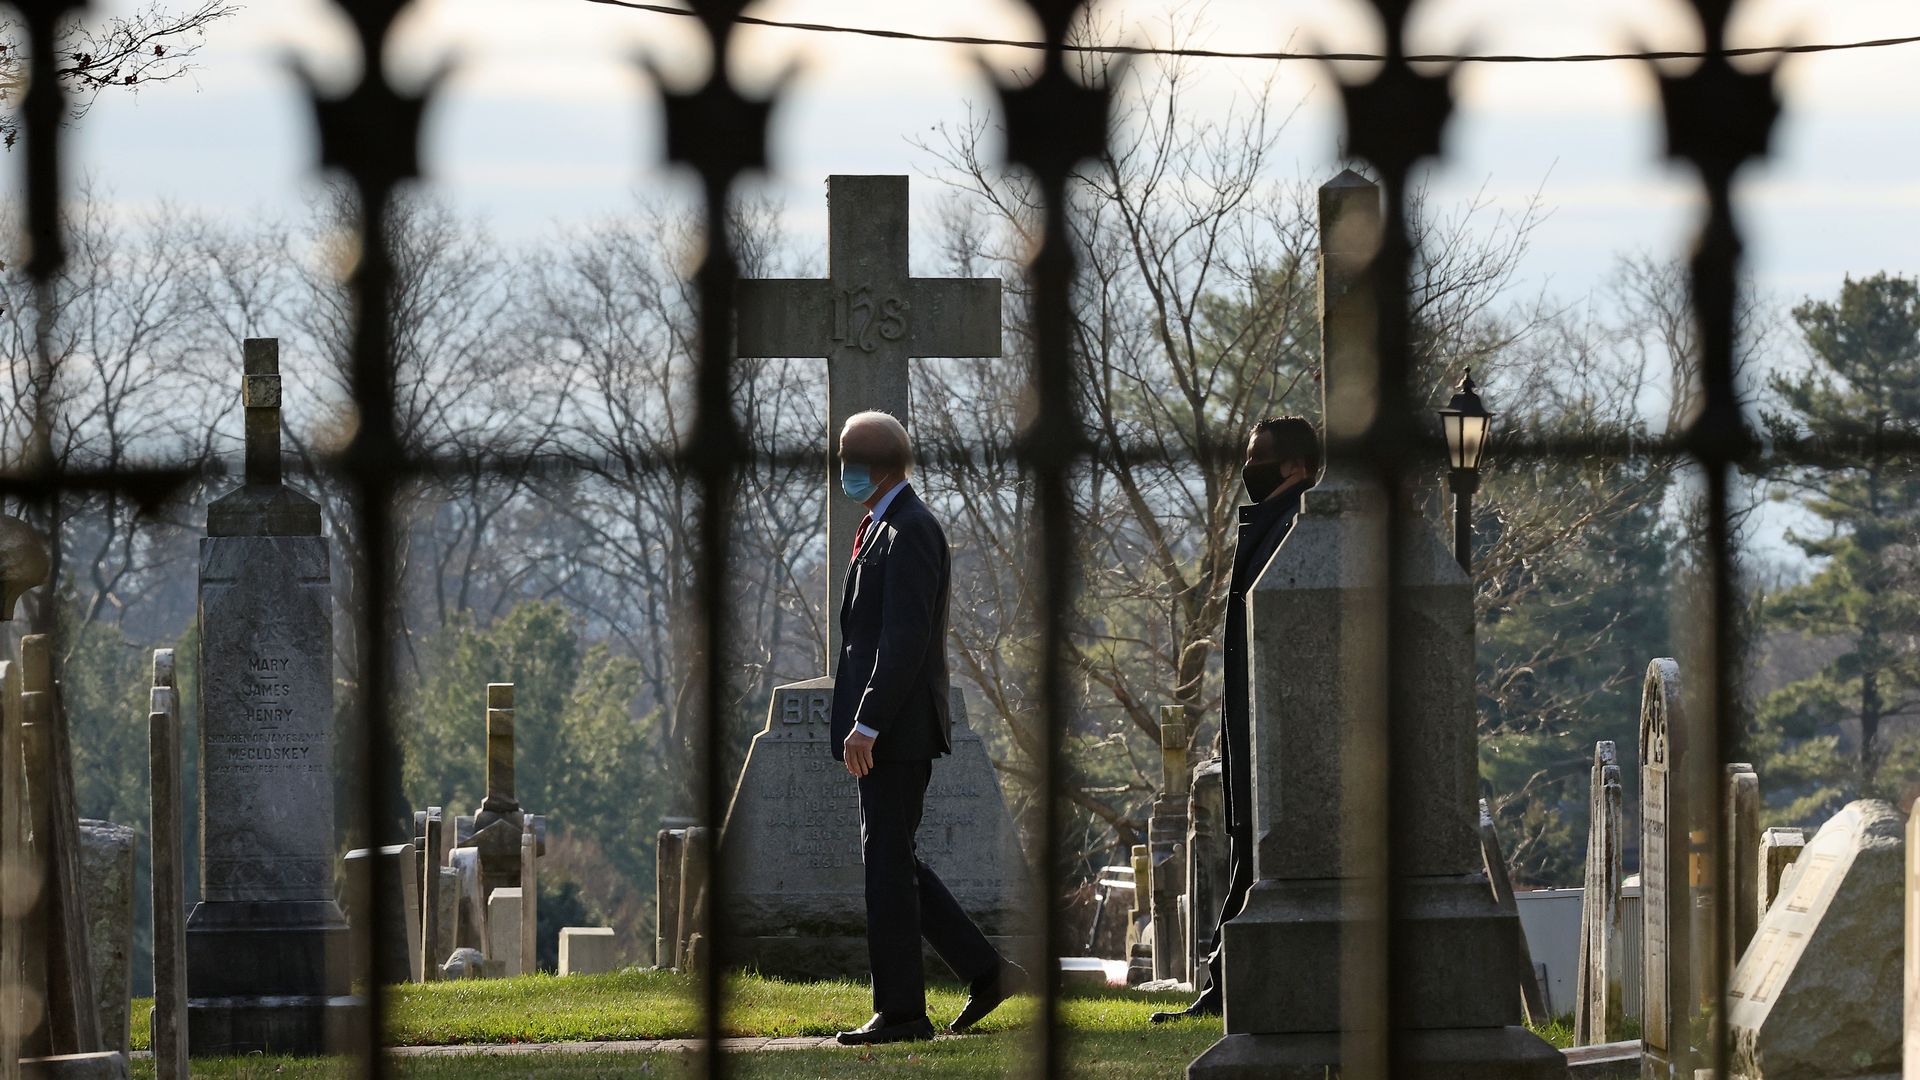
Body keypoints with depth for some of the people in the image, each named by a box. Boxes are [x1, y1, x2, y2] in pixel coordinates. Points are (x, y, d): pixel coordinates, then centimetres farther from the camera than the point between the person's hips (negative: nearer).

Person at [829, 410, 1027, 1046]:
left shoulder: (909, 530, -14)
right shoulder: (886, 529, 18)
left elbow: (906, 637, -22)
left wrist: (867, 724, -24)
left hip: (898, 728, -10)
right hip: (885, 727, 10)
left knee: (888, 863, -5)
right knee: (890, 862, 12)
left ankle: (900, 1011, 0)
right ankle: (985, 973, 14)